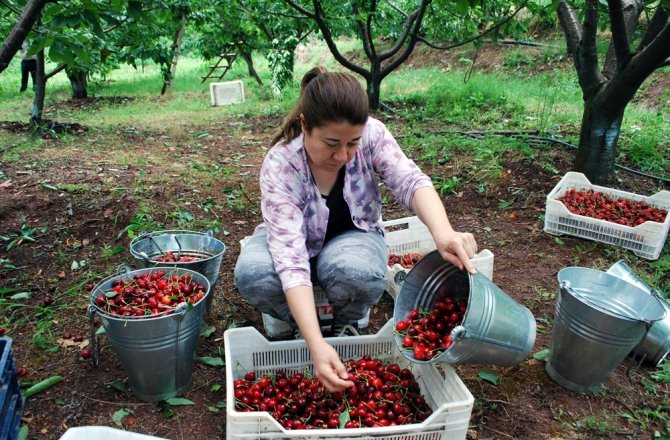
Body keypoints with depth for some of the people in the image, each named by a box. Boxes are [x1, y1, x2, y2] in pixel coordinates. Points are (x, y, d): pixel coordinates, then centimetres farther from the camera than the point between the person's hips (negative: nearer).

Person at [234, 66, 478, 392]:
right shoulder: (279, 165, -31)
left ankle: (346, 323, -1)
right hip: (295, 242, -1)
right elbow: (290, 260, -40)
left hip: (351, 237, 1)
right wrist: (316, 345, -50)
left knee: (360, 270, -36)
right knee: (251, 273, -34)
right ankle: (292, 320, -1)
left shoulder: (370, 134, -23)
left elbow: (410, 181, -32)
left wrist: (443, 232, -56)